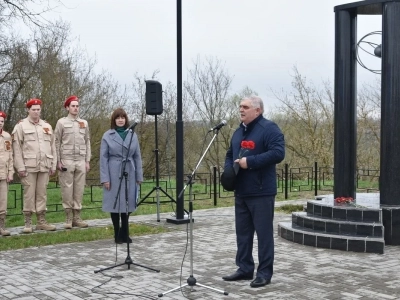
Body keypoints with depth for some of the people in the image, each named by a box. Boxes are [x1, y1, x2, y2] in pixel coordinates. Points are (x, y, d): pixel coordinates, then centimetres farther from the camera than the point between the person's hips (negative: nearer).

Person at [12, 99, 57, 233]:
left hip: (44, 166, 4)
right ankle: (28, 223, 4)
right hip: (28, 166, -4)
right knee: (29, 194, -2)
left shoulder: (47, 126, 15)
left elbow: (52, 146, 15)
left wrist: (53, 165, 9)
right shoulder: (21, 126, 1)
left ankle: (41, 221, 14)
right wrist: (20, 167, -10)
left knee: (42, 193, 7)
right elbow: (17, 148, -4)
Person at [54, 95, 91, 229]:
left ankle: (77, 217, 9)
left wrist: (87, 161, 7)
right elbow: (57, 143, 0)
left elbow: (87, 143, 13)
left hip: (81, 161, 3)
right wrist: (58, 161, -7)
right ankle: (68, 218, 5)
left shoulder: (84, 123, 12)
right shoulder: (61, 122, 2)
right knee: (67, 189, -1)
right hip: (66, 160, -3)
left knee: (79, 189, 3)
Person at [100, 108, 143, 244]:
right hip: (114, 174, -3)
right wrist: (105, 178, -10)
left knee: (127, 203, 8)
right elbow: (103, 158, -4)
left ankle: (124, 233, 20)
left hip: (129, 174, 3)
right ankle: (117, 234, 16)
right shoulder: (107, 136, -2)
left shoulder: (133, 135, 6)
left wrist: (139, 176, 4)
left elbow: (137, 157, 8)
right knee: (115, 203, 4)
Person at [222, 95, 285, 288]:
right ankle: (245, 268, 23)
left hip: (261, 192, -8)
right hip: (241, 192, 8)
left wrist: (250, 161, -22)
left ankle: (264, 272, 6)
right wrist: (228, 170, 5)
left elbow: (278, 153, -20)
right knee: (243, 232, 13)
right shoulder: (238, 132, 18)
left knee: (264, 233, -1)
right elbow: (230, 155, 27)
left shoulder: (269, 128, -9)